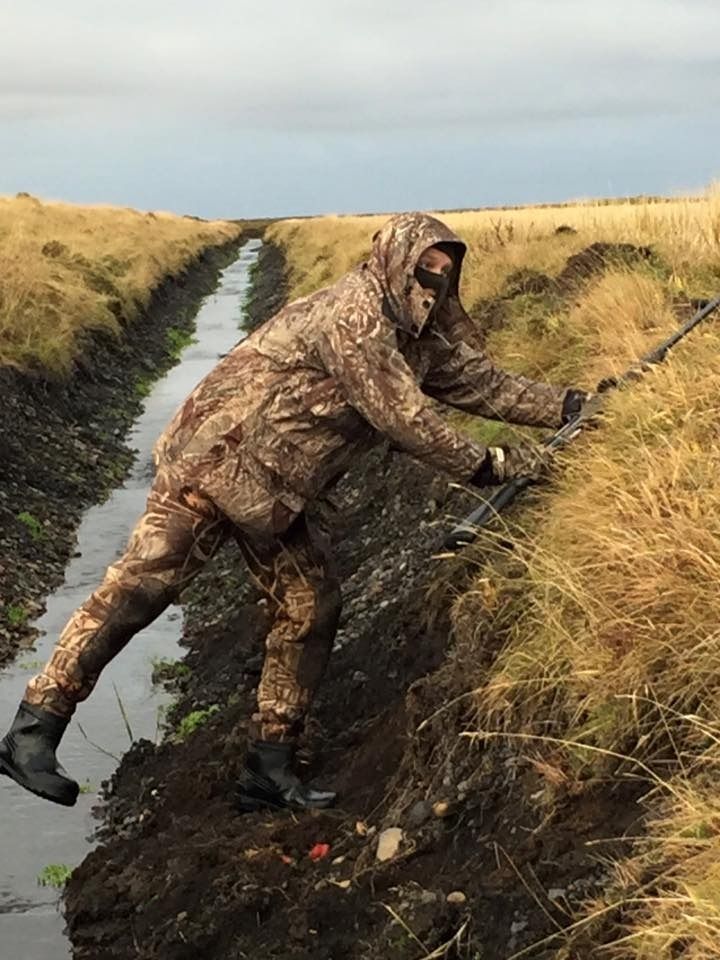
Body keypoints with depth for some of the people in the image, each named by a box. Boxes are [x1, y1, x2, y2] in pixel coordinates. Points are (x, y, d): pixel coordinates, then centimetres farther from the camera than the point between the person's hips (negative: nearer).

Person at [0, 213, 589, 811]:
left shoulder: (424, 336, 8)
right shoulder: (354, 316, -21)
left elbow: (481, 381, 13)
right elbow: (402, 418, -23)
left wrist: (566, 406, 3)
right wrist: (488, 465, -16)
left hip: (276, 493, 10)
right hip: (215, 463, -10)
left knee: (310, 611, 5)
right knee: (140, 588, -12)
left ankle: (270, 769, 13)